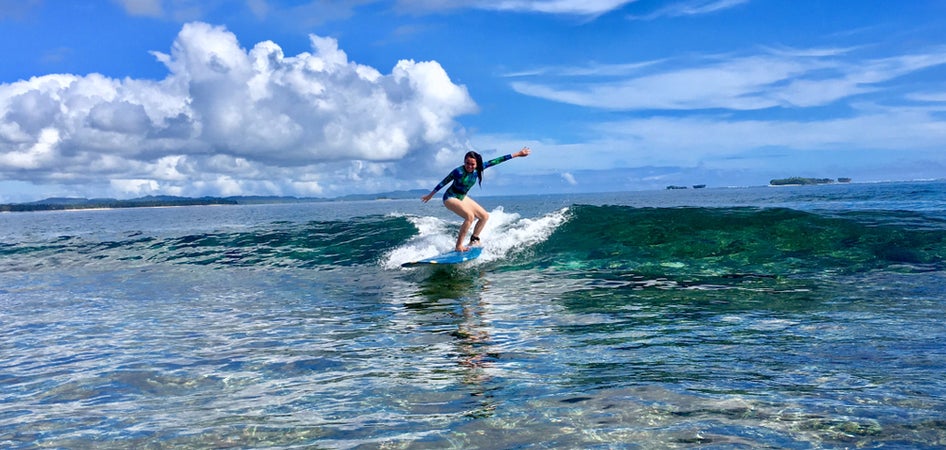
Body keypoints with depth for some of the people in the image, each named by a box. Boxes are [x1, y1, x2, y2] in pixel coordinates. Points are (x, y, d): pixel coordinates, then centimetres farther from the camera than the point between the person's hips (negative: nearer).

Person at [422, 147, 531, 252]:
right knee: (470, 216, -30)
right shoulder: (459, 172, -26)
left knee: (485, 216, 8)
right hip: (450, 198, -8)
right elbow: (444, 182, -15)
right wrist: (430, 195, -7)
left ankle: (474, 240, 19)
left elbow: (495, 161, -9)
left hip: (463, 198, 8)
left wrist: (516, 154, -6)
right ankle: (459, 246, -24)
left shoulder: (478, 168, -11)